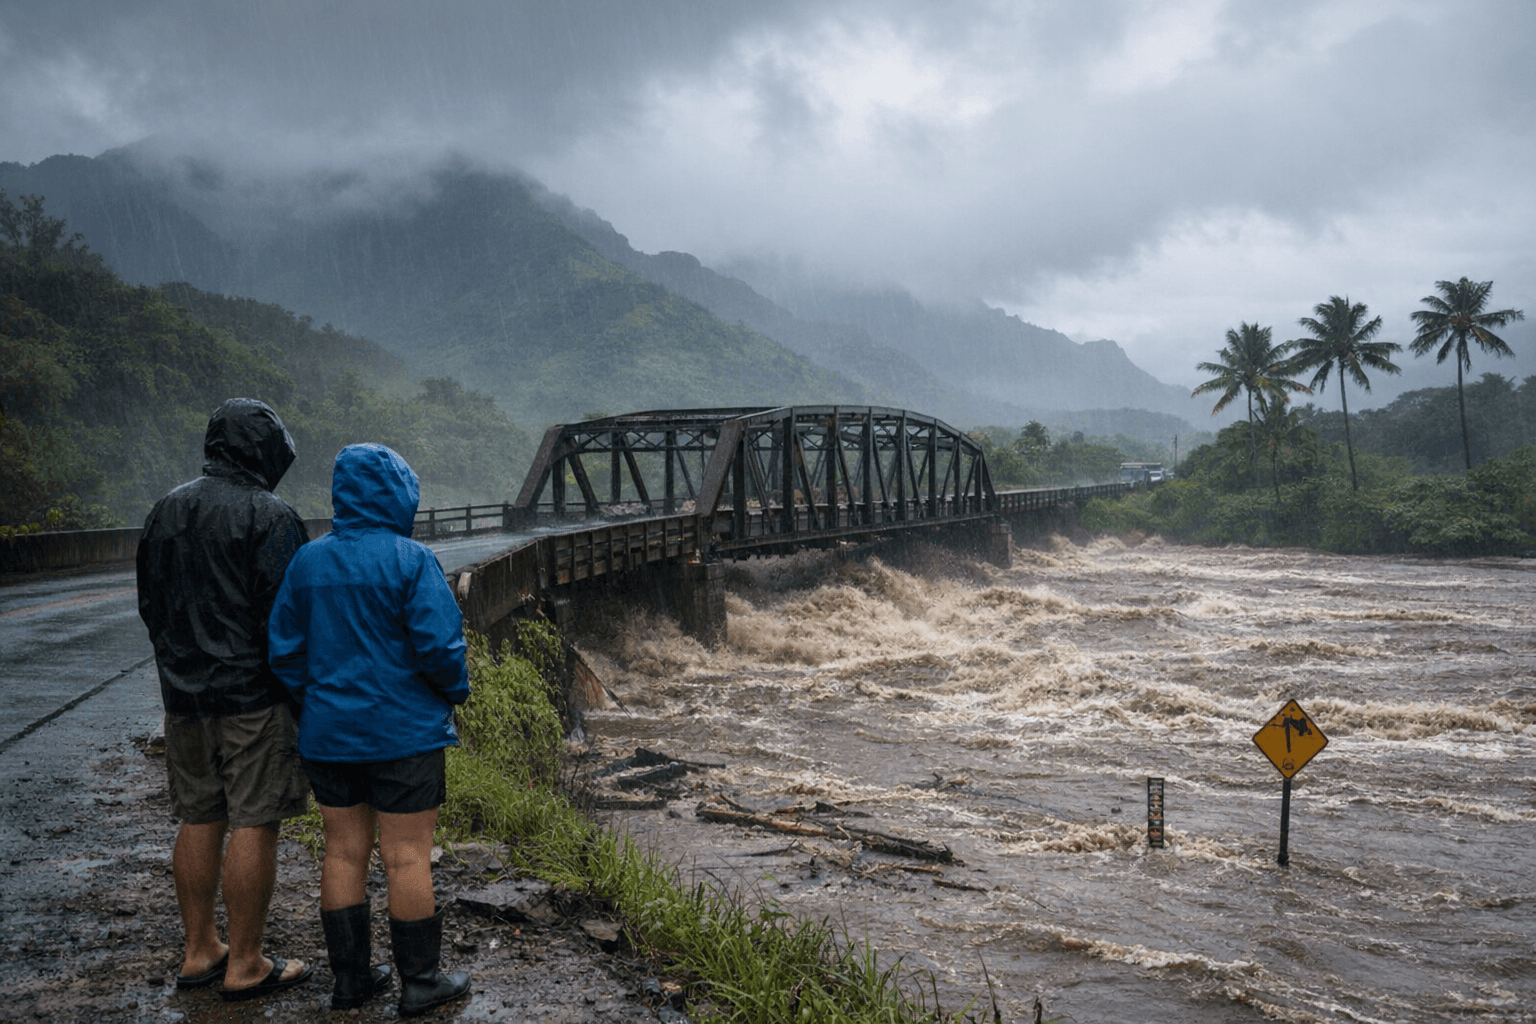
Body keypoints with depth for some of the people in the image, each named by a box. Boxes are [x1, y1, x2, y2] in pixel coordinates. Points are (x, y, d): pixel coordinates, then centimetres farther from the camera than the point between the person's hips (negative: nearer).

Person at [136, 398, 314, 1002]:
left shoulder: (166, 510, 10)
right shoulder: (269, 516, -12)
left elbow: (149, 605, 15)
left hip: (184, 695, 7)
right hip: (253, 695, -7)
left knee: (199, 819, 15)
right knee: (253, 823, 0)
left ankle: (199, 952, 25)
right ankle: (245, 966, 7)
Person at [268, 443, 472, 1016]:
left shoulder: (307, 561, 3)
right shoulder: (410, 560, -14)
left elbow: (284, 649, 5)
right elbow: (440, 644, -18)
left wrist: (314, 703, 17)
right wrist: (455, 690, 1)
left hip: (329, 735, 5)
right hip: (404, 733, -5)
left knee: (344, 853, 13)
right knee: (407, 858, 3)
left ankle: (350, 978, 22)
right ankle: (419, 982, 13)